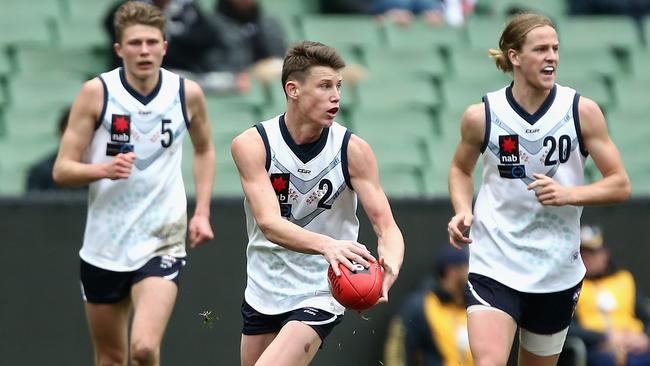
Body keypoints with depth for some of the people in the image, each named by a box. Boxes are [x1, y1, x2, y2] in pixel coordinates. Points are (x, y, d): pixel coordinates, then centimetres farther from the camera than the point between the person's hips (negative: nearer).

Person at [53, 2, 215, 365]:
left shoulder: (187, 93, -2)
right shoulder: (97, 92, -7)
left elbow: (204, 150, 18)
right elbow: (62, 170, -6)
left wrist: (202, 212, 7)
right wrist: (104, 169, -26)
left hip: (163, 244, -1)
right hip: (104, 246, 1)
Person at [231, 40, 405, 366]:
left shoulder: (353, 150, -13)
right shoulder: (252, 144, -14)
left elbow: (387, 226, -15)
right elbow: (269, 223, -27)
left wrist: (389, 268, -39)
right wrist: (326, 245, -47)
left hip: (319, 295, -3)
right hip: (264, 289, 3)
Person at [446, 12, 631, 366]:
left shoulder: (582, 111, -6)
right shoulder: (481, 116, -6)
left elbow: (620, 185, -2)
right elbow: (461, 169, 15)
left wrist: (568, 194, -19)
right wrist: (462, 211, -5)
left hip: (557, 270, 2)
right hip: (494, 266, -2)